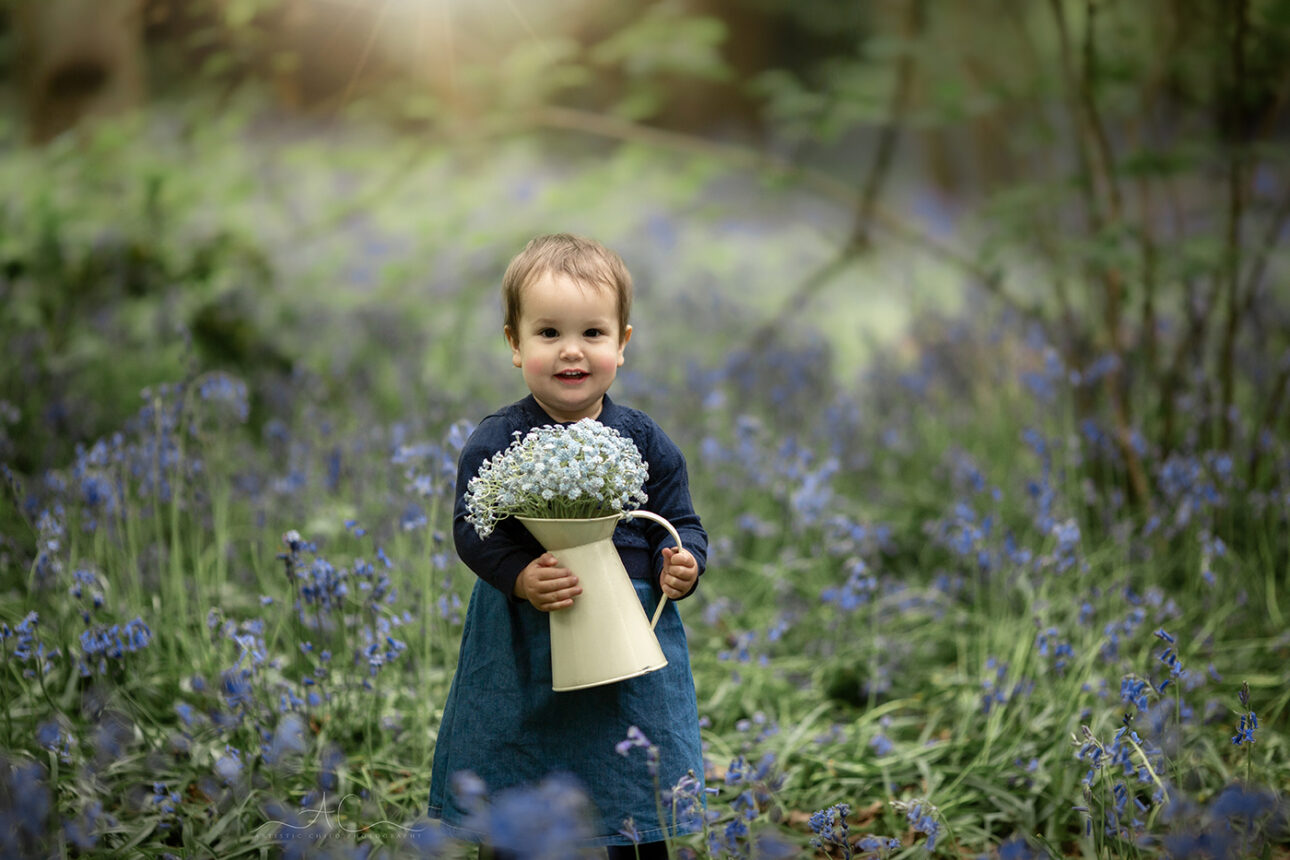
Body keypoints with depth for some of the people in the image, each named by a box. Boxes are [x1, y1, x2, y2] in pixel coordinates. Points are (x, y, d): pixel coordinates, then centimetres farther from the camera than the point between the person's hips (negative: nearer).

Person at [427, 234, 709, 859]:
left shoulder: (643, 442, 0)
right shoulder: (496, 443, -6)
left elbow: (681, 522, 5)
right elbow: (472, 531, -9)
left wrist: (682, 563, -15)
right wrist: (520, 578, -25)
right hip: (525, 652, -1)